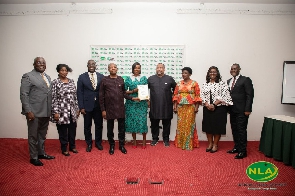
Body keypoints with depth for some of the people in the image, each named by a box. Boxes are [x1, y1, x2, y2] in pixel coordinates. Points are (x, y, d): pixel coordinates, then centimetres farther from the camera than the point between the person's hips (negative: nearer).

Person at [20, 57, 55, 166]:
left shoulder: (47, 77, 14)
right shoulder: (28, 76, -7)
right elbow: (24, 95, -11)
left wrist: (51, 110, 11)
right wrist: (28, 111, -17)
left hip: (46, 112, 7)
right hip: (34, 112, -7)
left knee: (42, 135, 18)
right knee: (33, 136, 6)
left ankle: (41, 153, 33)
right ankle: (33, 157, 19)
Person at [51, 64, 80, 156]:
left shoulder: (71, 81, 7)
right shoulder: (55, 82, -7)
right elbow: (53, 98, -9)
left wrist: (77, 109, 9)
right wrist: (55, 112, -13)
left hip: (72, 111, 5)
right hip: (62, 111, -4)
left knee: (72, 130, 13)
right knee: (63, 131, 8)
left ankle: (72, 146, 31)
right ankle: (64, 149, 24)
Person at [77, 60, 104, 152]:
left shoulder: (101, 76, 4)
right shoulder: (82, 77, 1)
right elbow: (79, 93, -1)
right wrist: (81, 107, -7)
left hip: (99, 105, 1)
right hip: (87, 105, -1)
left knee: (99, 125, 10)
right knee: (87, 126, 9)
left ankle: (98, 142, 28)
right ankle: (89, 144, 26)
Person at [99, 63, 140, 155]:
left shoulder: (121, 79, 6)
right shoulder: (104, 80, -2)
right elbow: (101, 96, -2)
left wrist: (132, 98, -1)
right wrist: (103, 110, -5)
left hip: (120, 108, 2)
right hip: (109, 108, -2)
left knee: (122, 128, 9)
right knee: (110, 128, 11)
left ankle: (121, 145, 26)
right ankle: (111, 145, 28)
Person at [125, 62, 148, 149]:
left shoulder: (144, 78, 7)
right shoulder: (128, 78, 5)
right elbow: (124, 91, 4)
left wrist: (147, 100, -6)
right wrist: (133, 91, -12)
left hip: (142, 103, 0)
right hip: (131, 103, 1)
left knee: (142, 121, -3)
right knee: (132, 121, 4)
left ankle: (144, 140, 14)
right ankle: (134, 141, 19)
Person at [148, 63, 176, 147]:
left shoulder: (170, 79, 2)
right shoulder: (150, 79, 4)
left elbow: (175, 89, 12)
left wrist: (173, 98, 8)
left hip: (166, 106, 0)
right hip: (154, 106, 1)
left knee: (166, 124, 9)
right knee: (154, 123, 10)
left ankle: (166, 139, 23)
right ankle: (155, 138, 25)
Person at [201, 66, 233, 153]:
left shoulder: (222, 83, -3)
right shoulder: (205, 84, 9)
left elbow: (224, 96, -10)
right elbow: (202, 96, 4)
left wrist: (214, 104, -16)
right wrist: (207, 105, -11)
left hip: (219, 108, -3)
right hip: (207, 108, 4)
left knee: (217, 126, 2)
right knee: (208, 126, 8)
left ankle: (215, 145, 16)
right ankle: (210, 144, 23)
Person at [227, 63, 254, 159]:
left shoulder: (245, 80, -5)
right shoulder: (229, 81, 15)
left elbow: (250, 95, -9)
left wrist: (247, 109, -14)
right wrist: (228, 108, 4)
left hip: (242, 111, -6)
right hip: (232, 110, 6)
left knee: (241, 130, -2)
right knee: (234, 130, 13)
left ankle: (242, 151, 8)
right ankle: (236, 147, 26)